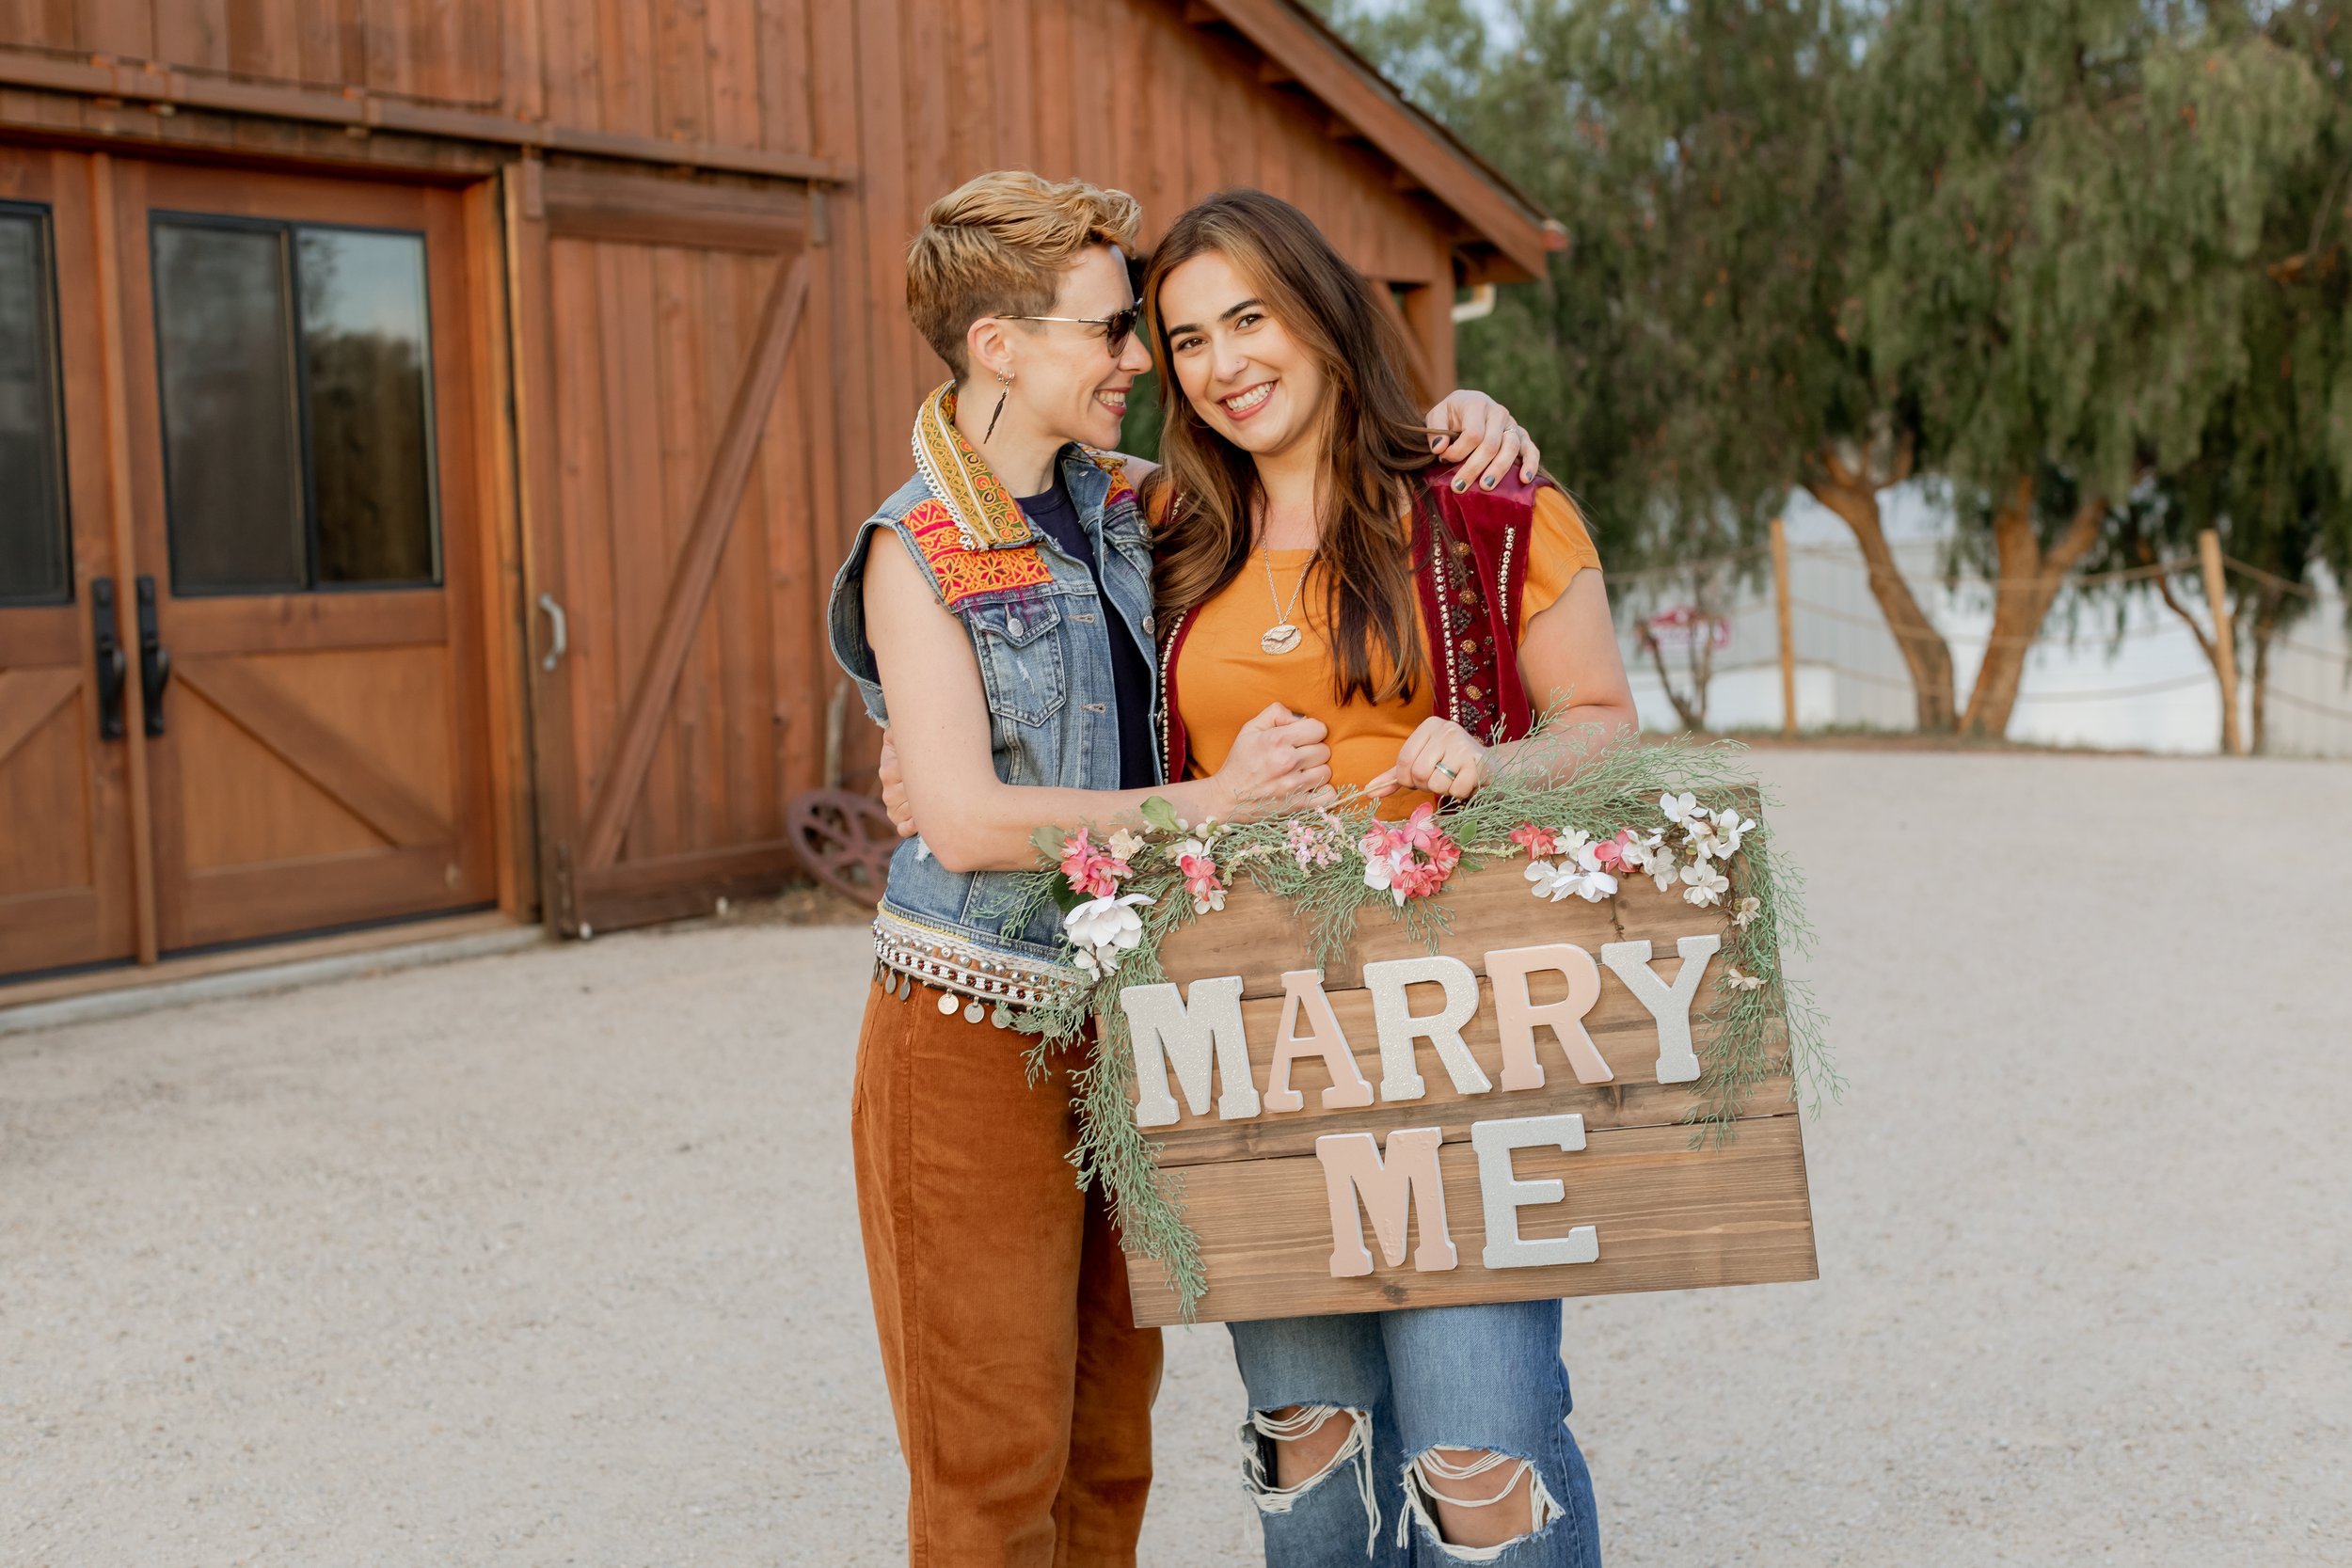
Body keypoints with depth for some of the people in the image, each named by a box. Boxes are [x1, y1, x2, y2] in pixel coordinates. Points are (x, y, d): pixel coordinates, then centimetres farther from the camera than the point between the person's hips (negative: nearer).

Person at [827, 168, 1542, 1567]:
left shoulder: (1126, 507, 7)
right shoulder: (919, 555, -9)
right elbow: (967, 821, -18)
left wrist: (1458, 415, 0)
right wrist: (1212, 802, -19)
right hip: (976, 1031, -6)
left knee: (1109, 1448, 14)